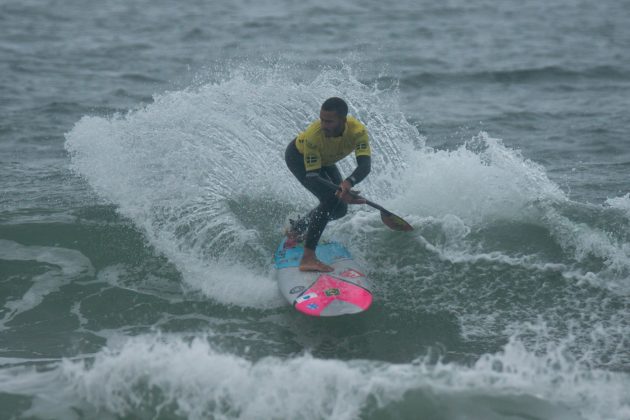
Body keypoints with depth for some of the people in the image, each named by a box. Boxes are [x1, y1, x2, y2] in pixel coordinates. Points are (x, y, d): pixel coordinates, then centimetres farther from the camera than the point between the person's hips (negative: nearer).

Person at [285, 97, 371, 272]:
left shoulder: (358, 131, -35)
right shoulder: (313, 136, -42)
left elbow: (365, 165, -45)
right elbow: (312, 176, -41)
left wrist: (348, 182, -65)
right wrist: (341, 193, -57)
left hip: (324, 161, 5)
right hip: (298, 157, -5)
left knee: (340, 209, 4)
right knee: (331, 199, -25)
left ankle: (297, 229, 29)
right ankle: (308, 258, -28)